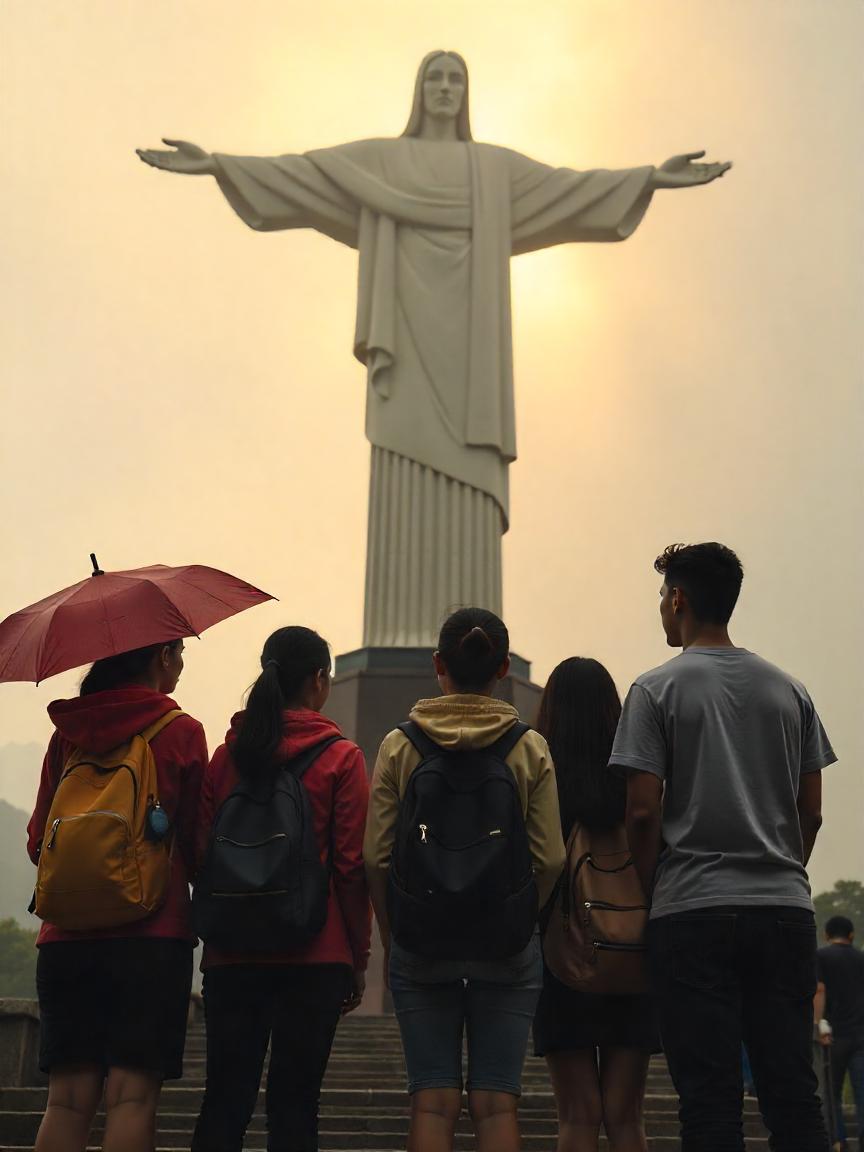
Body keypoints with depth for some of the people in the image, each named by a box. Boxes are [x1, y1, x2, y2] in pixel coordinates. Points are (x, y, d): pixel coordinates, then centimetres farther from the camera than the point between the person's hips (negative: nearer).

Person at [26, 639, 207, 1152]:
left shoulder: (67, 733, 9)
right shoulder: (182, 731, -2)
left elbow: (38, 840, 12)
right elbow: (195, 842, 2)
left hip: (66, 934, 4)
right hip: (152, 934, -4)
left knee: (69, 1097, 7)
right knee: (133, 1092, -1)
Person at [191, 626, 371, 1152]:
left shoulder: (227, 753, 6)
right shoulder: (342, 757, -4)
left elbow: (201, 852, 7)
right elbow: (353, 865, -6)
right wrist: (358, 959, 3)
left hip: (230, 952, 3)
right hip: (314, 954, -3)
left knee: (224, 1101, 10)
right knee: (294, 1103, 3)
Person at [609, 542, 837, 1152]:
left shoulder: (658, 689, -3)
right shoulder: (790, 691, 10)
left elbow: (644, 811, -8)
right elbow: (811, 811, 10)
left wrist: (650, 892, 5)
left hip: (693, 913, -4)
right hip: (785, 908, 4)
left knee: (711, 1099, 0)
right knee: (794, 1093, 8)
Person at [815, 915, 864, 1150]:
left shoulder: (821, 956, 1)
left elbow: (820, 991, -11)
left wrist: (819, 1025, -17)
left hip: (836, 1033, -3)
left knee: (832, 1094, 11)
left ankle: (838, 1141, 10)